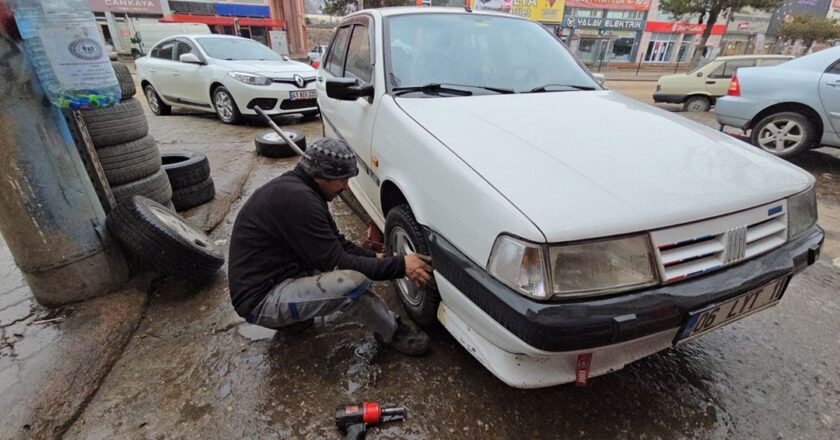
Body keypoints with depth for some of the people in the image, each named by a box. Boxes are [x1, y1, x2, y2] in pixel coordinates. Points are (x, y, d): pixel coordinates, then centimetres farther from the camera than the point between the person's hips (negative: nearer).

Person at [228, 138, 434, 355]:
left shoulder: (296, 186, 4)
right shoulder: (297, 198, -27)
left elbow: (336, 243, 10)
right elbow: (337, 264, -23)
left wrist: (375, 258, -2)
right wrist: (400, 265, -20)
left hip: (276, 275, 10)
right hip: (261, 299, -10)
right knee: (353, 283, -30)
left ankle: (292, 314, 13)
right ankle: (393, 332, 0)